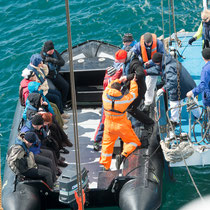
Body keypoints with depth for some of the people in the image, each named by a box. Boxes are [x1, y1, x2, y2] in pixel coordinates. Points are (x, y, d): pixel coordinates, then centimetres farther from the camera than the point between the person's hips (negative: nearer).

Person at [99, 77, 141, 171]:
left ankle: (105, 166, 26)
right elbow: (133, 93, -3)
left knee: (107, 144, 20)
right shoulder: (124, 99, -23)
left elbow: (109, 87, 7)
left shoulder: (105, 96, -16)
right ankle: (123, 155, -11)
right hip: (122, 126, -3)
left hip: (109, 125, 3)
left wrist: (119, 80, 18)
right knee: (133, 142, 14)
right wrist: (133, 82, 13)